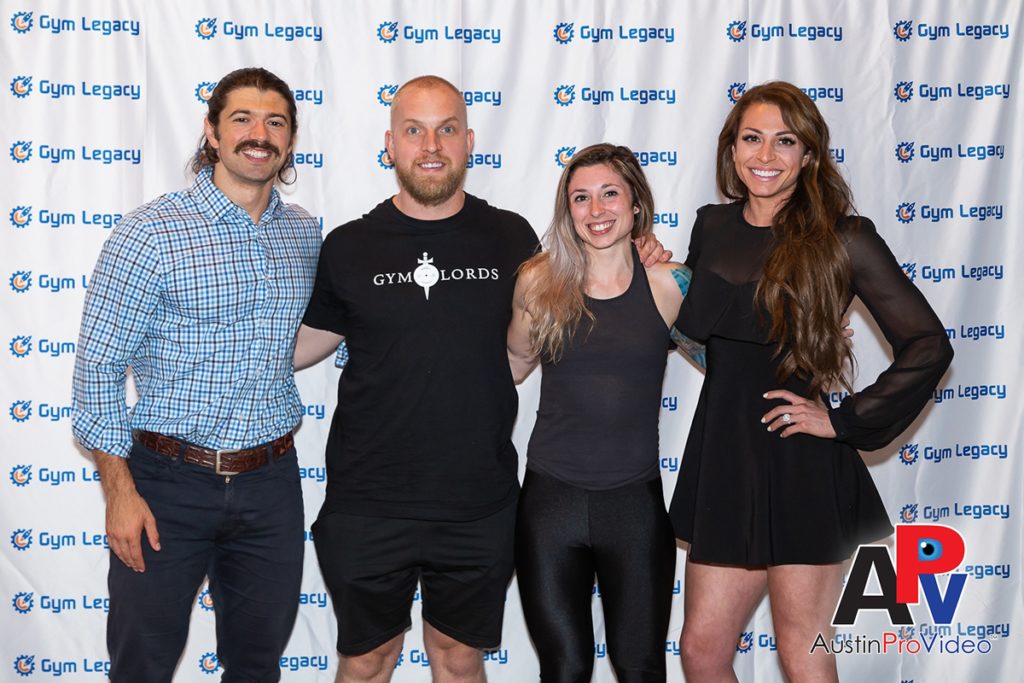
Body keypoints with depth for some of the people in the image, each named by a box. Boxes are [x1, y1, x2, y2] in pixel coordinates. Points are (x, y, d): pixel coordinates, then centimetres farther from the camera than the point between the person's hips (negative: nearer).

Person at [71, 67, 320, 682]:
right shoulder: (151, 232, -10)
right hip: (170, 480, -4)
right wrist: (120, 490, -12)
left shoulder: (305, 234, 6)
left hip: (270, 482, 4)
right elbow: (99, 366, -9)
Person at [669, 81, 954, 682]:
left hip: (800, 464, -5)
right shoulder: (713, 227, 8)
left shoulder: (841, 237, -7)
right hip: (723, 457, 5)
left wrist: (846, 420, -10)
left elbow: (928, 346, -8)